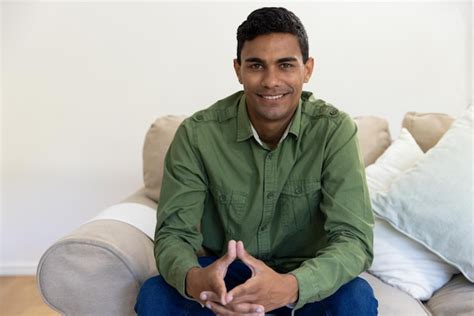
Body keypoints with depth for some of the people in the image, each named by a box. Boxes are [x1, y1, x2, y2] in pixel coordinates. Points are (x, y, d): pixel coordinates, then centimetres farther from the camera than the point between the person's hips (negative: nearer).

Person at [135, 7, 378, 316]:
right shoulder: (197, 133, -16)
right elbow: (173, 233, -17)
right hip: (222, 274, 1)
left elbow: (354, 238, -23)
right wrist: (194, 280, -41)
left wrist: (291, 286, -44)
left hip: (303, 277, 0)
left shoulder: (334, 130, -17)